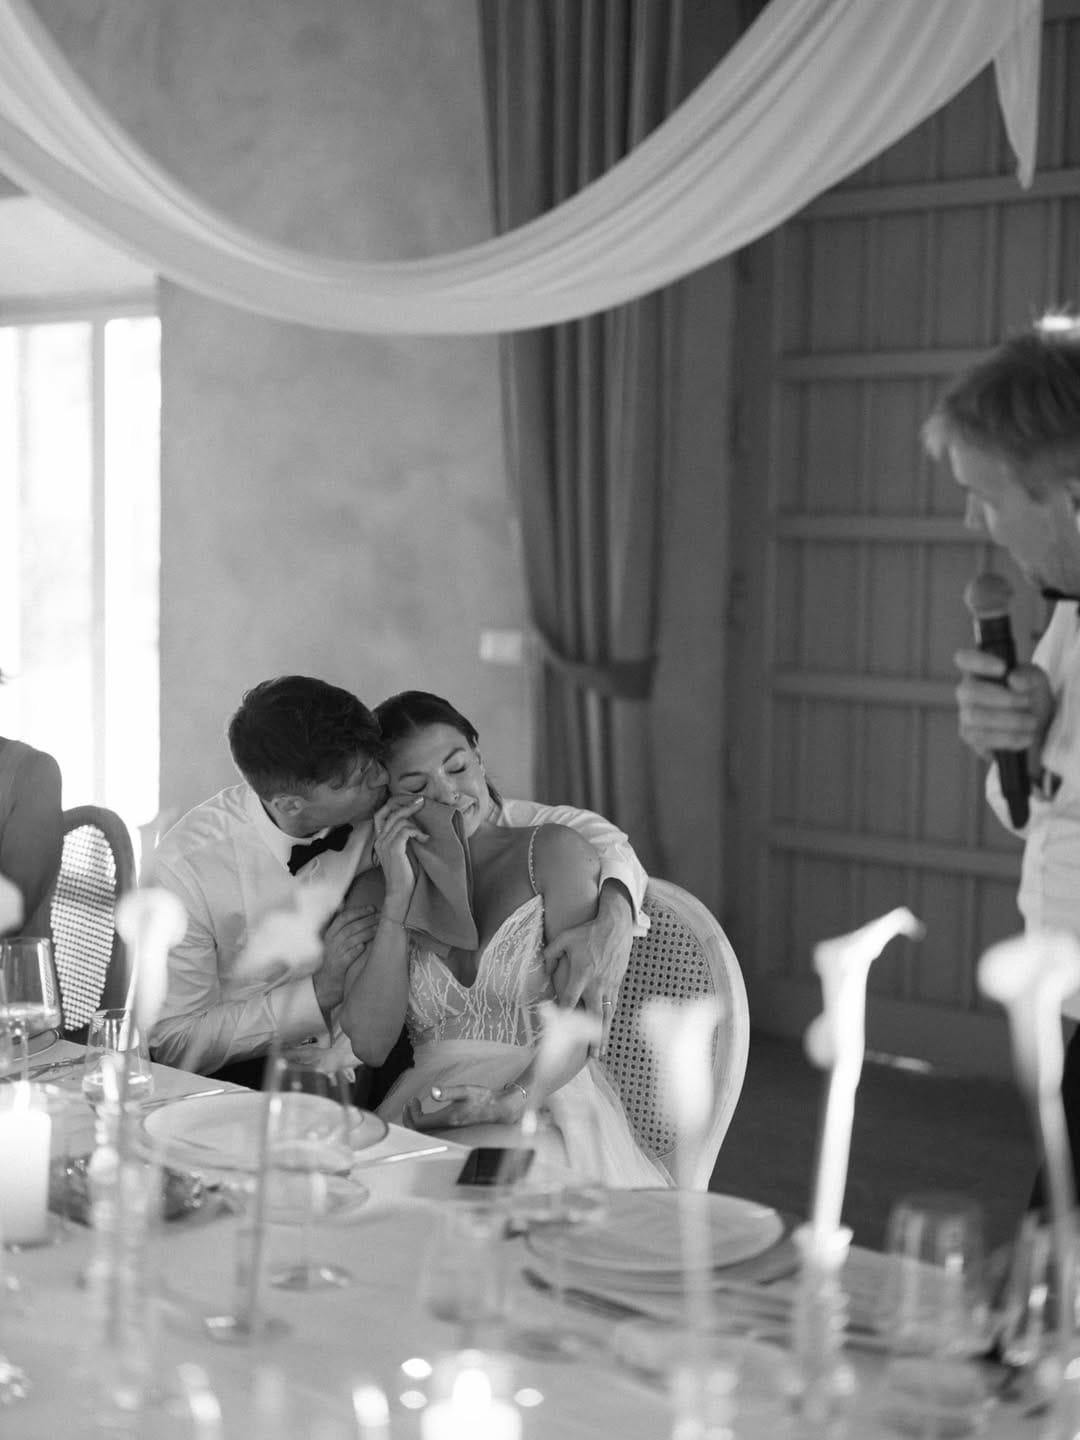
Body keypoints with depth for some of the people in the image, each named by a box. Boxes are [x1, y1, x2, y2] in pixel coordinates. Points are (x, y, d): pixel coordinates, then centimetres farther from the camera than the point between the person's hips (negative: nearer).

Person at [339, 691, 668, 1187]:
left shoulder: (552, 852, 7)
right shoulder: (375, 893, 17)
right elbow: (368, 1045, 2)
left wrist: (507, 1103, -25)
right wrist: (399, 898, -2)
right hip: (421, 1118, 3)